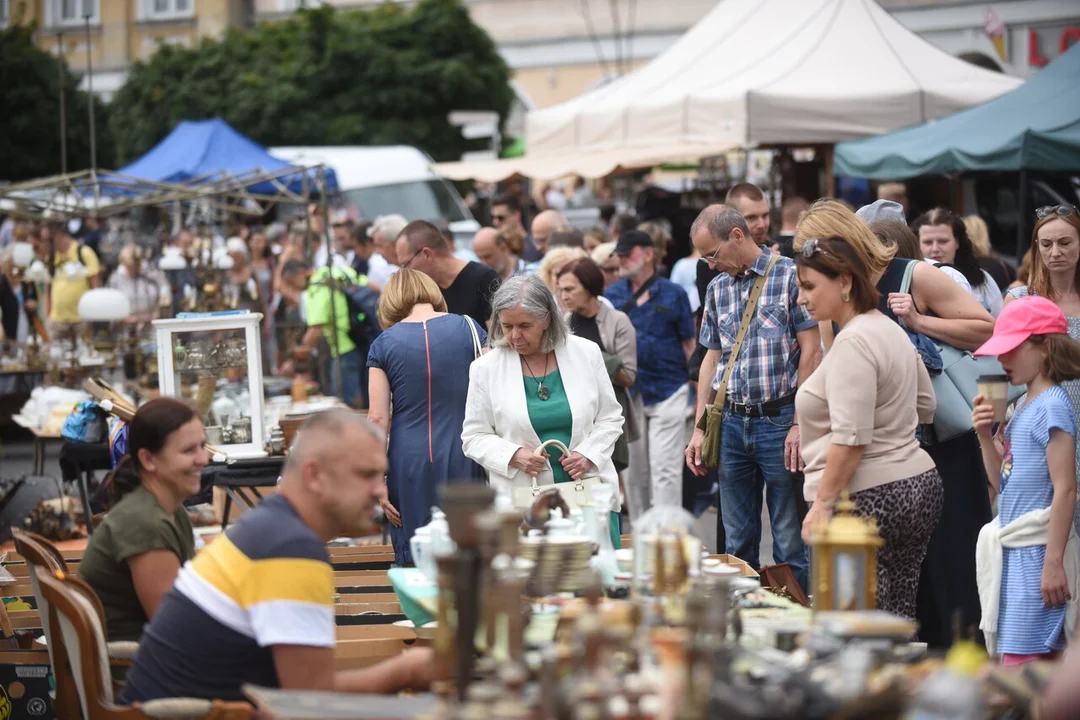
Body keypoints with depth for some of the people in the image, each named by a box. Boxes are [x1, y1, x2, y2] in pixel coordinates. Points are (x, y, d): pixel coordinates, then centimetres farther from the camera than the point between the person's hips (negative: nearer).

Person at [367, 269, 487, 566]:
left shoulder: (383, 344, 0)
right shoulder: (467, 328, 2)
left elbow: (378, 417, -3)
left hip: (409, 464, 0)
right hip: (461, 461, 0)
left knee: (413, 558, 5)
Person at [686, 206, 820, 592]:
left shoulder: (790, 276, -6)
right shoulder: (718, 288, 13)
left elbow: (811, 350, -9)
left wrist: (800, 424, -14)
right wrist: (700, 429, 11)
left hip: (778, 420, -6)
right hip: (731, 424, 6)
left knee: (791, 545, -1)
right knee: (738, 543, 11)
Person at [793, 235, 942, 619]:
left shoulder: (853, 343, -15)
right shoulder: (891, 329, 16)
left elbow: (850, 438, -21)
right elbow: (925, 405, 27)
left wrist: (823, 503, -17)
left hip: (870, 500, -10)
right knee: (899, 617, 9)